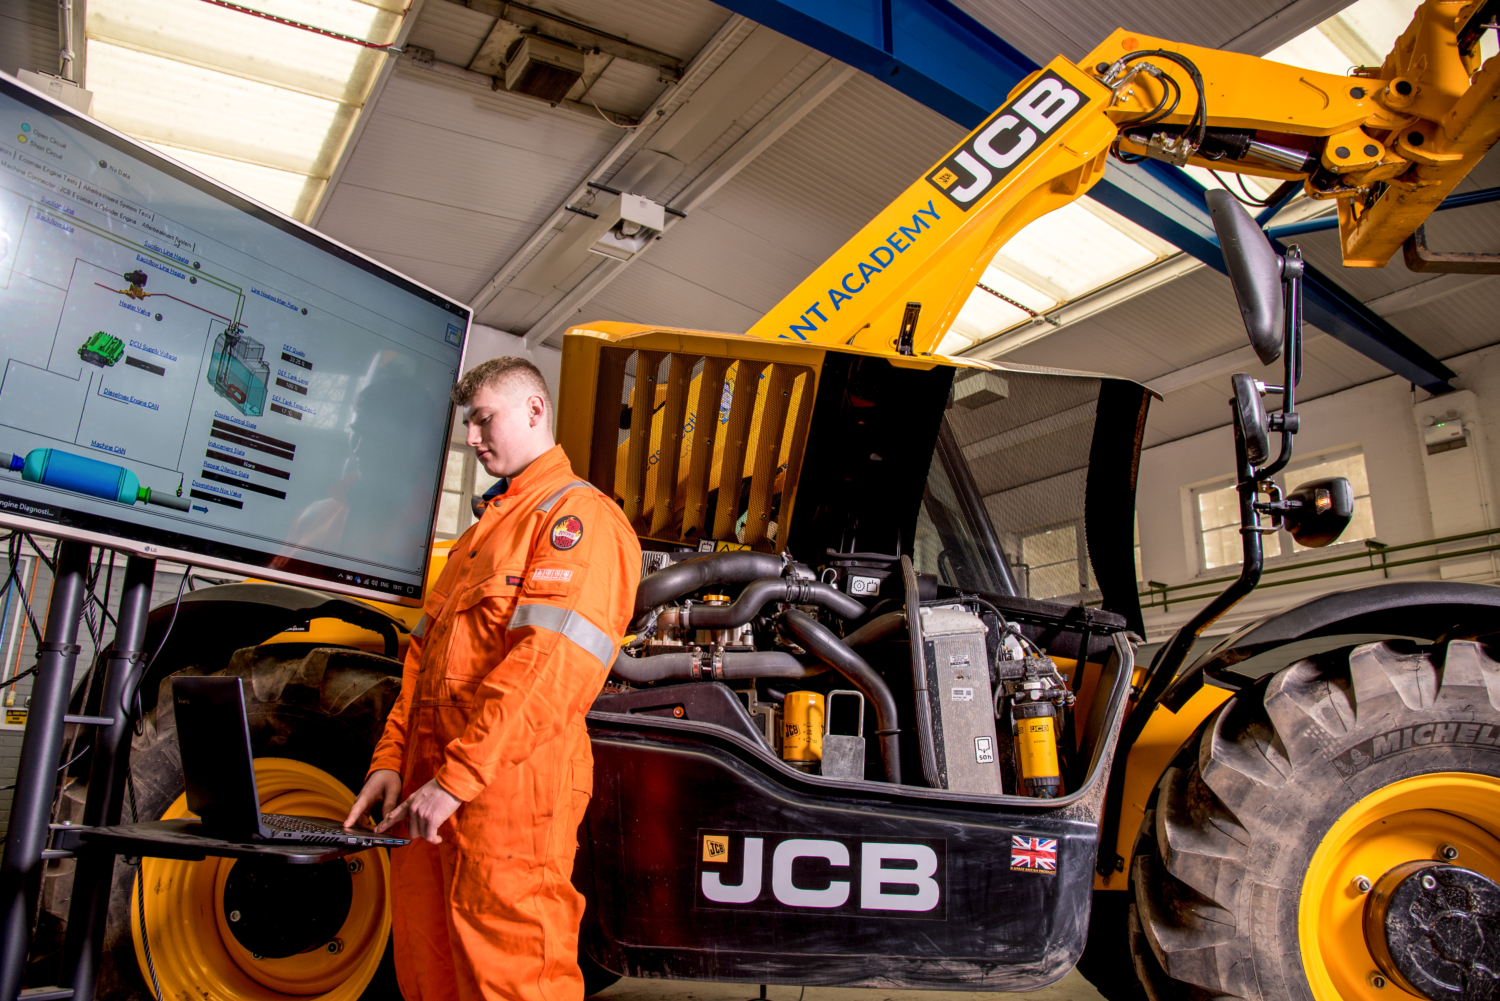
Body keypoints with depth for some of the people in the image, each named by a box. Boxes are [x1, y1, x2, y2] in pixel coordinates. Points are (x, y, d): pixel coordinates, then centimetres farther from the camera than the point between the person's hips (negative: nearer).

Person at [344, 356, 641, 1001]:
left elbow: (549, 662, -17)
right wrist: (392, 760, 10)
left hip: (508, 786, -9)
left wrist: (453, 778, -19)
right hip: (430, 787, 9)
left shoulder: (579, 514, -5)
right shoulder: (484, 531, 26)